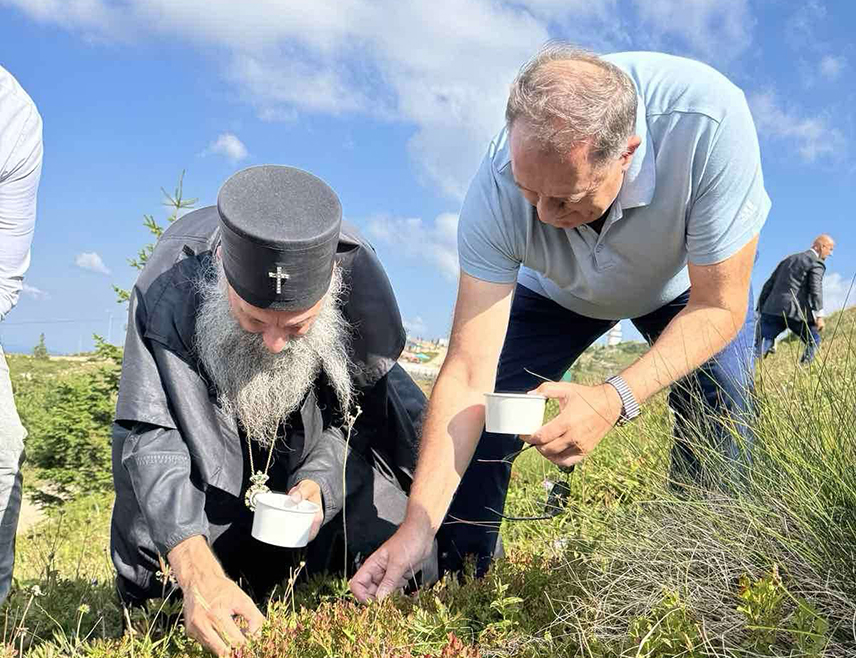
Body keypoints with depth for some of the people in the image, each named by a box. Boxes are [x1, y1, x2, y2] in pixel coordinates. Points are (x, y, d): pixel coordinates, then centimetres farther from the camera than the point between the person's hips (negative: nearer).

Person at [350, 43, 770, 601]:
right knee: (478, 420, -11)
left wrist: (617, 399, -46)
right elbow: (469, 374, -35)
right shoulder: (498, 189, -37)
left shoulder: (708, 123, -42)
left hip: (690, 282, 0)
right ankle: (460, 584, 14)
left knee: (720, 427, -22)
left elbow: (719, 305, -31)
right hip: (560, 293, 1)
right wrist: (418, 525, -41)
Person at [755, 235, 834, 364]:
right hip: (795, 312, -5)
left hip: (772, 309, 5)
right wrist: (819, 315, -16)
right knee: (813, 342, 18)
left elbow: (769, 284, 22)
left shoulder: (789, 259, 25)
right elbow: (815, 289, -12)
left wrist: (761, 309, 24)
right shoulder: (816, 263, 3)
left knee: (761, 347, -1)